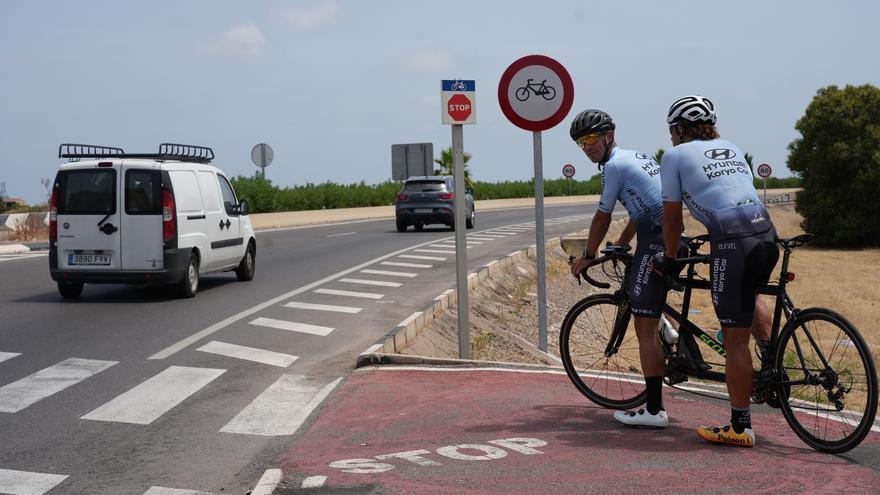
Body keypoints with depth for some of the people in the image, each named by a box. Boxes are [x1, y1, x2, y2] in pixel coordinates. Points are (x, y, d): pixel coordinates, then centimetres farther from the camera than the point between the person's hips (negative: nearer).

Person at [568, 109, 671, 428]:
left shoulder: (614, 165, -5)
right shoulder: (637, 156, 22)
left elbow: (603, 217, 1)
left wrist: (588, 256, 13)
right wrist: (621, 244, 38)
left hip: (656, 243, -10)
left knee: (645, 326, -8)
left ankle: (654, 411, -8)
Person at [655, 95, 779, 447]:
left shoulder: (675, 156, 7)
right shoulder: (731, 148, 24)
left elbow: (672, 218, 8)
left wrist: (669, 260, 22)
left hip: (733, 244, -7)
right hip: (767, 236, 7)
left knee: (735, 339, -1)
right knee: (747, 295, 38)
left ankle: (740, 427, 4)